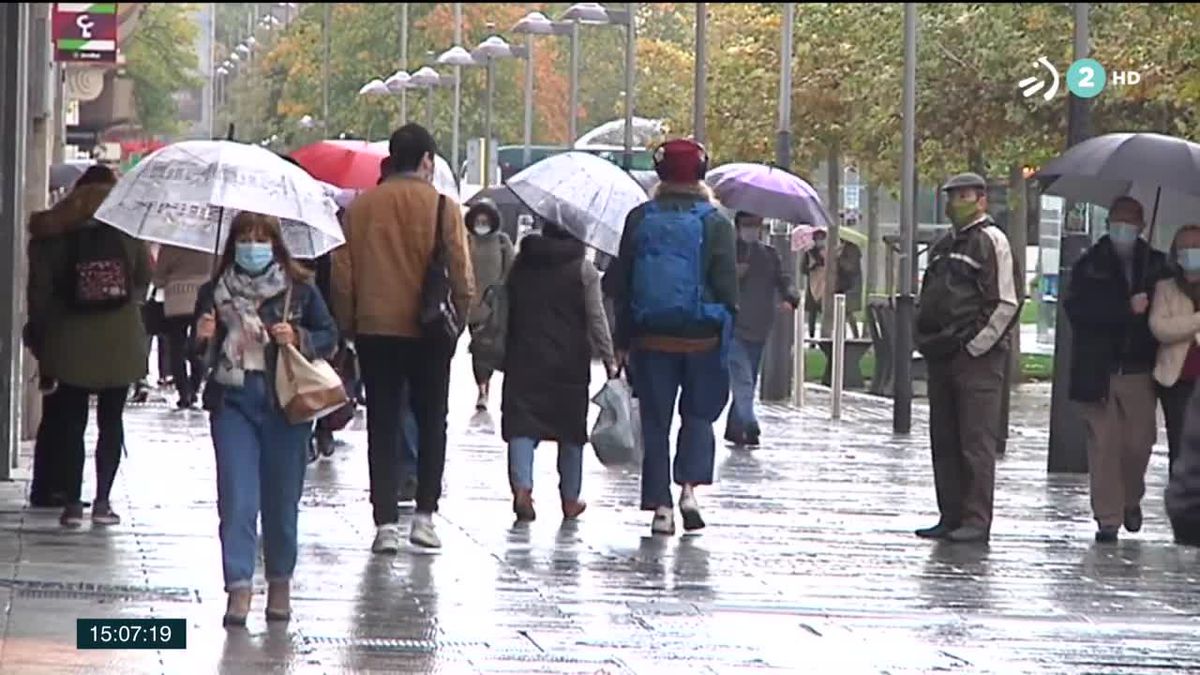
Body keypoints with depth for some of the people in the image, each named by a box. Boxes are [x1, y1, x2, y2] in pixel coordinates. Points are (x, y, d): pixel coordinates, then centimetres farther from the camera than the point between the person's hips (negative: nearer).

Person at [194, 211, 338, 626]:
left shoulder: (299, 290, 2)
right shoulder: (215, 293, 6)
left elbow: (330, 338, 5)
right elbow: (198, 356, 12)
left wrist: (298, 338, -13)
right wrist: (203, 339, -10)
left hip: (285, 403, 0)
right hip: (232, 402, 0)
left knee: (282, 498, 7)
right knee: (237, 498, -7)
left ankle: (280, 582, 22)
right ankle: (239, 587, -7)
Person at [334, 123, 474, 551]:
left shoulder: (361, 207, 1)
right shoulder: (442, 207, -7)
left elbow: (342, 272, 2)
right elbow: (461, 274, -7)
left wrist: (348, 324, 12)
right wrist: (459, 318, 7)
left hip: (374, 329, 2)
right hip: (428, 331, -2)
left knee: (382, 427, 5)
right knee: (431, 421, 12)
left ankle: (385, 523, -1)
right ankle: (425, 514, 8)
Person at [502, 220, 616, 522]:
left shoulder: (521, 264, 7)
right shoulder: (583, 269, -3)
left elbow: (506, 310, 13)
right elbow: (596, 319, -6)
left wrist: (503, 355, 21)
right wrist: (609, 359, -2)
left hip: (524, 358, 1)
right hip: (569, 361, -1)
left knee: (522, 422, -3)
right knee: (571, 428, 10)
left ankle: (521, 485, -24)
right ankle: (570, 498, 16)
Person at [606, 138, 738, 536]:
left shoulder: (640, 220, 3)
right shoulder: (715, 223, -3)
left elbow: (620, 285, 5)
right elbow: (726, 286, -5)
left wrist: (623, 340, 9)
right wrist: (726, 333, 3)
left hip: (651, 337, 1)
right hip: (702, 337, -1)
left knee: (655, 421, 6)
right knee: (698, 414, 13)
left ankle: (660, 505, 3)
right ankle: (689, 487, -6)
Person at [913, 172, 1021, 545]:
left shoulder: (992, 241, -6)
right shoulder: (943, 247, 19)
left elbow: (1007, 303, -11)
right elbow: (929, 298, 28)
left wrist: (976, 345, -14)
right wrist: (925, 339, 13)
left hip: (978, 357, -9)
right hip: (941, 356, 9)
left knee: (977, 442, -8)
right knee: (944, 441, 9)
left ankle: (976, 521, -8)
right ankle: (951, 517, 15)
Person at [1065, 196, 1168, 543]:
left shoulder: (1156, 265, 9)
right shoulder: (1089, 266, 4)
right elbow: (1077, 308, -10)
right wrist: (1127, 309, -16)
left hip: (1139, 371, 1)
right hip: (1098, 370, -1)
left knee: (1139, 442, -1)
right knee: (1103, 443, -3)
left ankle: (1131, 500, 26)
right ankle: (1108, 517, 3)